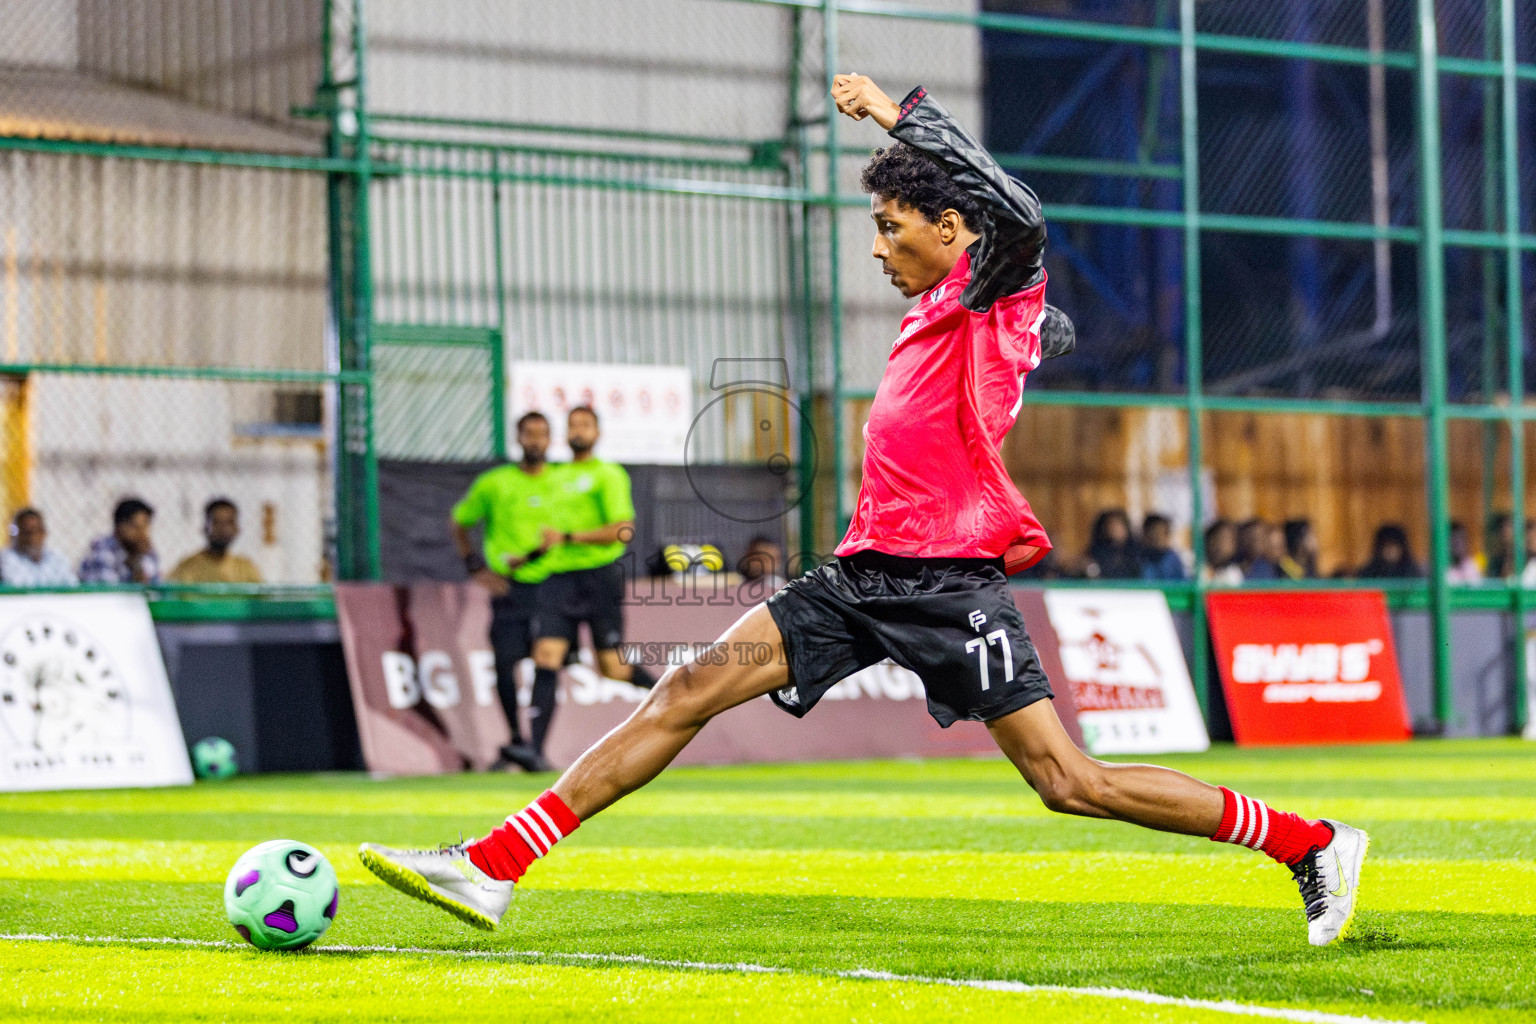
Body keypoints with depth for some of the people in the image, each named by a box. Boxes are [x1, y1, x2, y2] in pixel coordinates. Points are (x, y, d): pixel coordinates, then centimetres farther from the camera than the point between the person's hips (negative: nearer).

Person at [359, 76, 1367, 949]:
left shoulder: (999, 293, -6)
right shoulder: (935, 313, 19)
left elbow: (1018, 214, -27)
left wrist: (900, 112, -21)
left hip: (947, 584, -8)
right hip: (865, 575, 8)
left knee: (1072, 783, -9)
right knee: (691, 690, -3)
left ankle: (1307, 841, 7)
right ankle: (495, 867, -8)